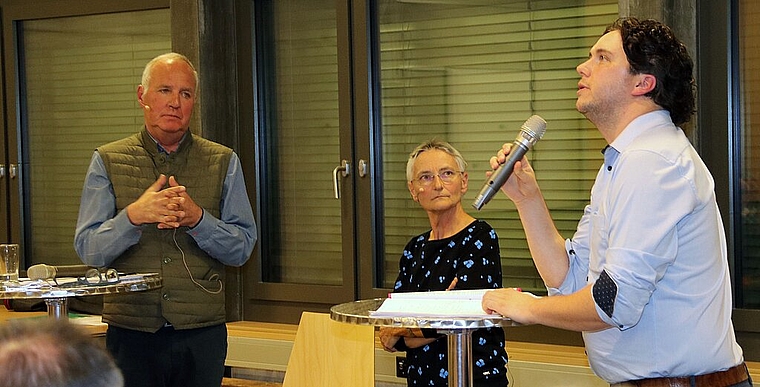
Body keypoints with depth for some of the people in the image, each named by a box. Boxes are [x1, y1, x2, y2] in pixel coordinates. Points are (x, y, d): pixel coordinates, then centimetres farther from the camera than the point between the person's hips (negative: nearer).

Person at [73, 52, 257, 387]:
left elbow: (242, 248, 1)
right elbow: (88, 250, -2)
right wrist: (133, 216, -20)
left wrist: (196, 218, -17)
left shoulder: (223, 162, 6)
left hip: (202, 334, 1)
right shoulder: (108, 161, 4)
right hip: (131, 334, -1)